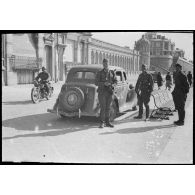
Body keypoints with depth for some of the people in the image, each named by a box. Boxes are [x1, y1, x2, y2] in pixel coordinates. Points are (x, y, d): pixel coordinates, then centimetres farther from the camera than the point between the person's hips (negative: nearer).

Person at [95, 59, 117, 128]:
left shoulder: (112, 73, 9)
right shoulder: (99, 73, 0)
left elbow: (115, 81, 10)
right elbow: (97, 83, -5)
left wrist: (112, 85, -12)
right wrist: (104, 83, -21)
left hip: (110, 92, 3)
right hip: (102, 92, -3)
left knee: (108, 108, 8)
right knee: (103, 108, -7)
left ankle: (107, 122, 16)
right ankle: (102, 123, -1)